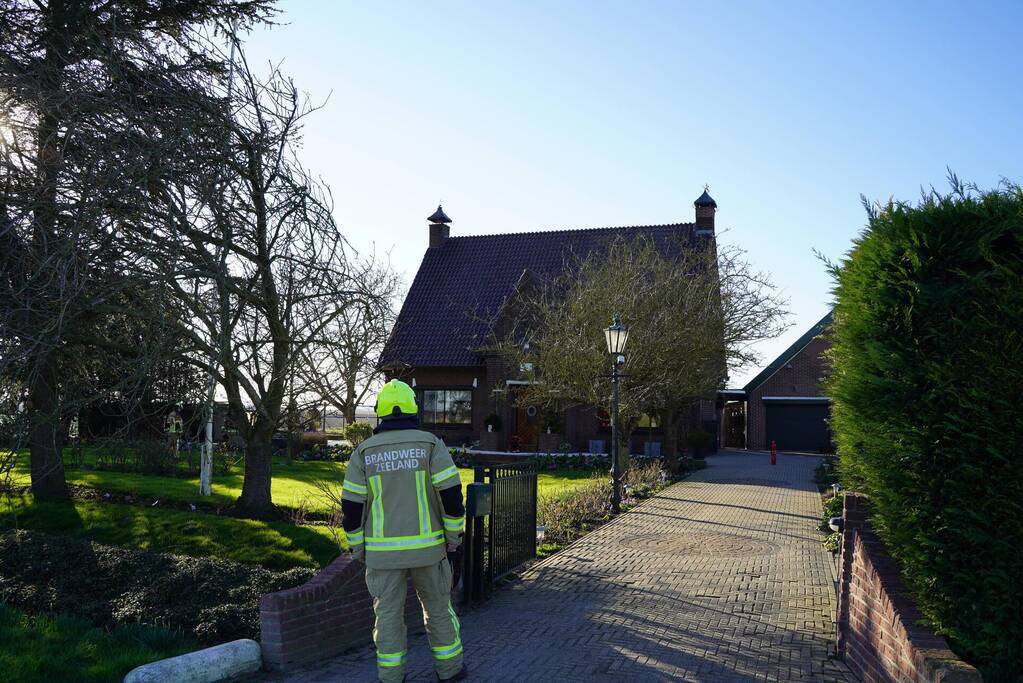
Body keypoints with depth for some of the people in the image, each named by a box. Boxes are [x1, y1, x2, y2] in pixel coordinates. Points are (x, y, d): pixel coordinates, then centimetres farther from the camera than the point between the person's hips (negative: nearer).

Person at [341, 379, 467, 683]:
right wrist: (454, 535, 0)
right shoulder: (430, 444, -6)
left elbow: (352, 505, -1)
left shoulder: (364, 452, -2)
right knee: (438, 608, 16)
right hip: (426, 546, 0)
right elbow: (451, 493, -10)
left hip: (383, 550, 1)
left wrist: (357, 547, 9)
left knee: (388, 614, 12)